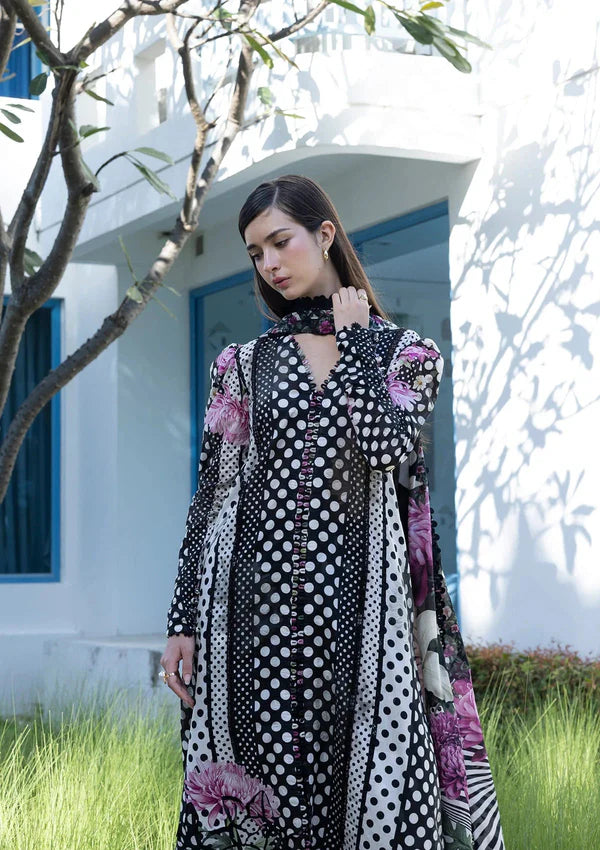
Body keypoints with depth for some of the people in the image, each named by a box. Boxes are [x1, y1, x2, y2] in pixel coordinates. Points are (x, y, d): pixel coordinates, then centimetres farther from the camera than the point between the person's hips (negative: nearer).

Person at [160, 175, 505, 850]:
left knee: (367, 779, -4)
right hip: (255, 603, 2)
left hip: (357, 603, -1)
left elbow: (384, 445, -12)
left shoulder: (404, 352, 8)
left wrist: (351, 338, 0)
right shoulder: (243, 364, 12)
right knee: (259, 775, 1)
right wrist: (183, 622, 1)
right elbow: (212, 495, 7)